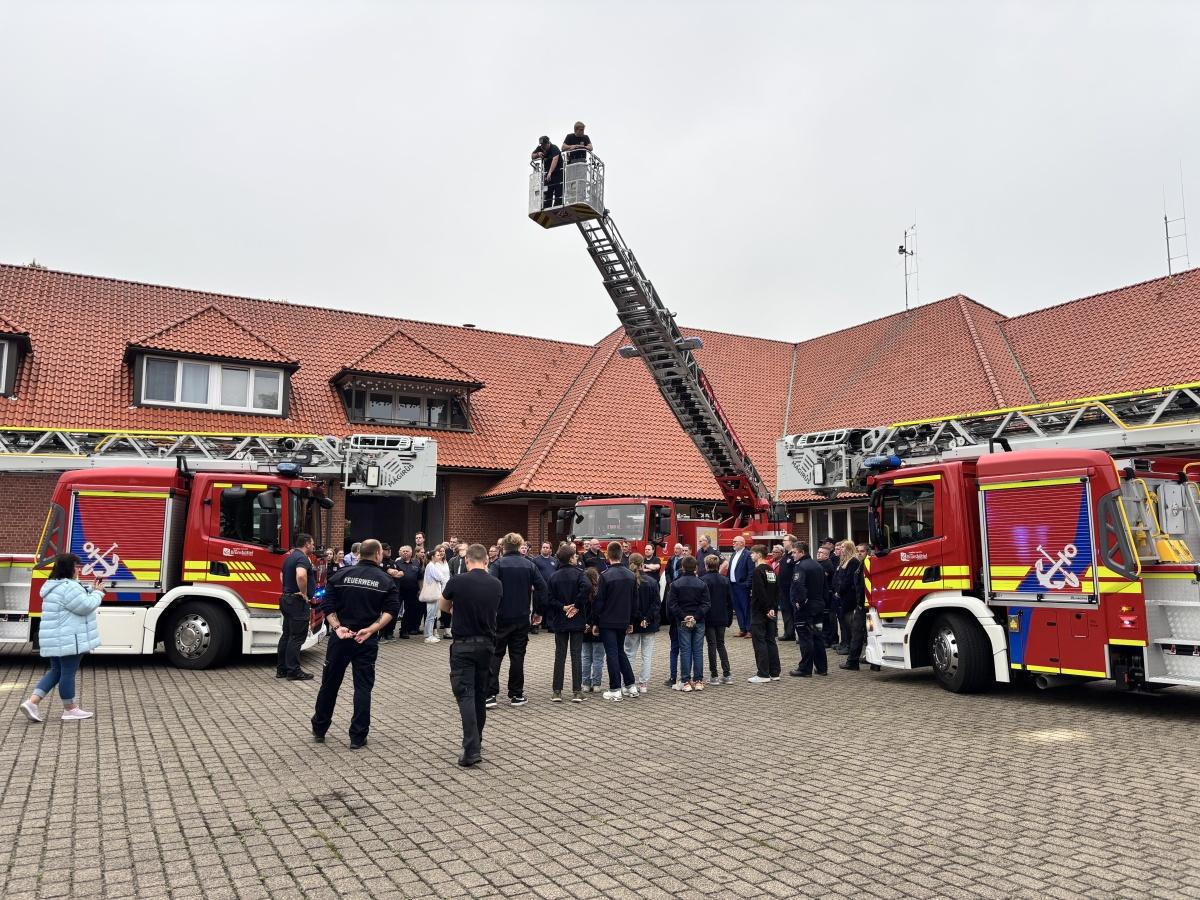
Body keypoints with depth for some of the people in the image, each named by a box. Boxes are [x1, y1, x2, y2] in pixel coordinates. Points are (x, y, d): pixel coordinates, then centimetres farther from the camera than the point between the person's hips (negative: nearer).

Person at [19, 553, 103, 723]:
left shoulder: (54, 585, 15)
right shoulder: (68, 586, -21)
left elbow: (77, 601, 22)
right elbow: (85, 606, -20)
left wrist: (91, 589, 13)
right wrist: (97, 593, -5)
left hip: (55, 639, 10)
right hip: (68, 639, -10)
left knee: (56, 671, 18)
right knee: (68, 672, 1)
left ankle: (32, 702, 7)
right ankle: (70, 710, 12)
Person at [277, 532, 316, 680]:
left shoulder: (290, 557, 15)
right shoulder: (302, 558, -17)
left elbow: (282, 575, 30)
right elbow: (301, 575, -36)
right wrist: (304, 594, -24)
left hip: (287, 598, 10)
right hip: (297, 602, -10)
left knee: (287, 635, 14)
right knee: (297, 637, -5)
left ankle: (281, 669, 19)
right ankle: (294, 671, -3)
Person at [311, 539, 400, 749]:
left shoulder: (341, 574, 2)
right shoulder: (385, 580, -1)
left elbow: (328, 605, -5)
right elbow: (392, 610, -13)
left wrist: (337, 627, -10)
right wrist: (371, 629, -17)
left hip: (340, 637, 2)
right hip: (367, 641, -2)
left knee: (330, 683, 15)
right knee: (363, 686, 6)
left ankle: (319, 730, 28)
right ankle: (358, 737, 7)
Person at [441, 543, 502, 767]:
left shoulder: (457, 581, -10)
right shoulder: (496, 584, -1)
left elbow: (443, 607, 8)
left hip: (463, 645, -4)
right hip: (487, 644, 4)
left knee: (465, 695, -5)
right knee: (480, 694, 16)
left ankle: (472, 750, -14)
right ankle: (477, 742, 26)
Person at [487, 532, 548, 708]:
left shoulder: (498, 564, -6)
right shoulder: (529, 565, 3)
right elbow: (541, 587, -2)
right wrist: (539, 611, 5)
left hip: (501, 617, -2)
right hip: (522, 618, 2)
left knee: (495, 655, 6)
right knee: (517, 656, 9)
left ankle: (490, 694, -1)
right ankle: (516, 695, 12)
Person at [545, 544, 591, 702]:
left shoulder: (554, 577, 3)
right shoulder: (578, 573, -6)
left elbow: (549, 599, -5)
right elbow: (587, 587, -25)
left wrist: (562, 607, -3)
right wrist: (577, 605, -16)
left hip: (559, 621, 2)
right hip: (577, 620, -2)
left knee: (559, 655, 8)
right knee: (576, 655, 2)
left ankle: (557, 691, 8)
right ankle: (577, 692, 2)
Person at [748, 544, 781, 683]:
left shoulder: (758, 571, -15)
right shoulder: (772, 570, 11)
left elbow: (760, 593, -21)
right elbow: (777, 591, 12)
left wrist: (767, 609, -16)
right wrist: (773, 608, 9)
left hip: (760, 612, -8)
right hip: (770, 613, 8)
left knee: (759, 642, -3)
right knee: (770, 641, 12)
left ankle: (763, 674, -2)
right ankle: (774, 673, 16)